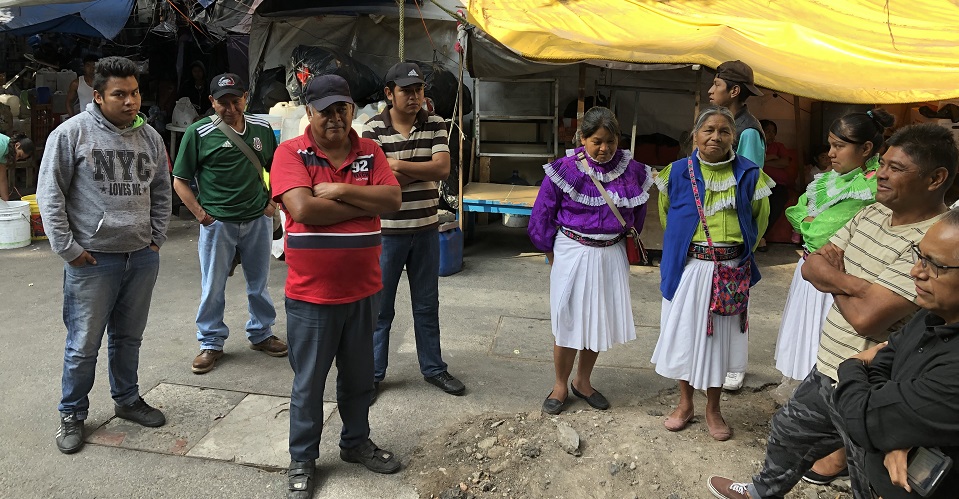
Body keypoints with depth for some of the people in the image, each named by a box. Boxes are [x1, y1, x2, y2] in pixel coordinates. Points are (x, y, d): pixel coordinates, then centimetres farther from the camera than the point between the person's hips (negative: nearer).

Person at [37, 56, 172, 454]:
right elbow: (50, 194, -7)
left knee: (128, 337, 18)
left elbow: (161, 192, 17)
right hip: (92, 260, -4)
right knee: (83, 345, 5)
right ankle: (72, 414, 23)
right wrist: (67, 248, -9)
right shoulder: (72, 133, -8)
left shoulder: (150, 137, 7)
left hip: (142, 257, 5)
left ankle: (127, 399, 35)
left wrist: (156, 239, 10)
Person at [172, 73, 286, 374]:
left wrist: (272, 202, 4)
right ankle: (211, 344, 21)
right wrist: (200, 214, -10)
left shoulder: (262, 128, 4)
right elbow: (180, 181, -2)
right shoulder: (198, 133, -5)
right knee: (213, 287, 6)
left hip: (258, 219, 3)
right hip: (217, 222, -3)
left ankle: (261, 333, 32)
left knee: (259, 283, 15)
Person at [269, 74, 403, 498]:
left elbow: (392, 200, -8)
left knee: (359, 376, 20)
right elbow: (302, 209, -22)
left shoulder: (369, 152, 5)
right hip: (311, 294, -4)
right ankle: (302, 460, 29)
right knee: (308, 382, 11)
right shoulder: (291, 152, -8)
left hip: (362, 291, 4)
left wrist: (340, 191, -18)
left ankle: (356, 442, 41)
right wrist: (364, 204, -14)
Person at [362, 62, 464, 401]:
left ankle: (433, 368, 31)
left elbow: (443, 167, -13)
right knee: (380, 308, 8)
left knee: (427, 305, 16)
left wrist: (397, 164, -17)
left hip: (426, 229, 3)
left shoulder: (435, 125, 2)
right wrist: (423, 171, -13)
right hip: (387, 230, -3)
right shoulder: (373, 129, -8)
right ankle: (373, 373, 23)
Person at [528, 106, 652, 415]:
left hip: (611, 254, 4)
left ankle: (582, 382, 31)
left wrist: (629, 237, 16)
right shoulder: (565, 170, -11)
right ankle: (560, 385, 21)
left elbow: (638, 210, 18)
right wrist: (551, 251, 0)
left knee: (600, 320, 12)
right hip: (572, 253, -3)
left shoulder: (631, 171, -1)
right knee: (568, 319, 3)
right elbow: (542, 213, -3)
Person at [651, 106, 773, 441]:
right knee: (684, 333, 9)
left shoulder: (748, 175, -2)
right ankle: (685, 403, 29)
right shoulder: (678, 172, -3)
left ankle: (713, 409, 28)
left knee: (720, 337, 10)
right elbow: (666, 212, 14)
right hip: (688, 268, 0)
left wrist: (742, 248, 9)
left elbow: (760, 216, 13)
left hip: (731, 271, 0)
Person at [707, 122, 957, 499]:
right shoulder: (871, 214, 3)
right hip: (827, 371, 9)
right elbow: (812, 266, 2)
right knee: (788, 433, 29)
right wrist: (851, 283, -19)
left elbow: (866, 317, -29)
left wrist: (832, 279, -8)